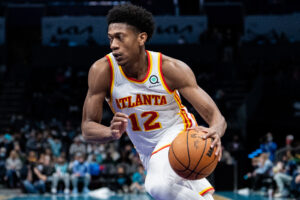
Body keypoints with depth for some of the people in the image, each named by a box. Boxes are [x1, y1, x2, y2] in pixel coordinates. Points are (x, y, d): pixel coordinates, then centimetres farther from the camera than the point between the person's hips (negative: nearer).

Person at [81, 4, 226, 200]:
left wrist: (215, 132, -49)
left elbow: (216, 116, -23)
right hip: (149, 152, 4)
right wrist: (112, 133, -37)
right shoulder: (102, 71, -18)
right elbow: (88, 127, -13)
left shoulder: (171, 68, -23)